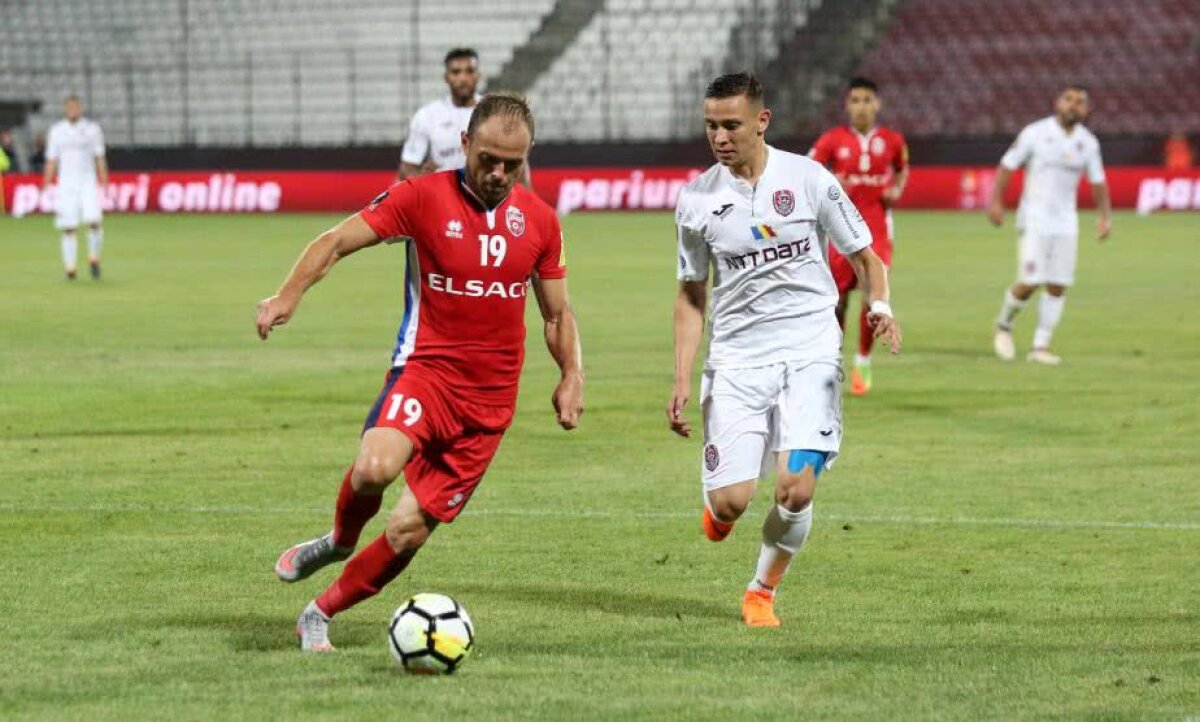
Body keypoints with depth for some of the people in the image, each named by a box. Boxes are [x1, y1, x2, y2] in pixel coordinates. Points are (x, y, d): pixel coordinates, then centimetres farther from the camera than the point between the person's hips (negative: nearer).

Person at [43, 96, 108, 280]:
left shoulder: (92, 129, 4)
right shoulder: (56, 131, 8)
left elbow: (100, 159, 4)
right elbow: (51, 161, 9)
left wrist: (104, 184, -3)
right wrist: (46, 187, 3)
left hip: (88, 182, -1)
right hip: (65, 183, 1)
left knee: (94, 220, -18)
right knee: (68, 227, -3)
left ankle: (94, 258, 2)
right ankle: (70, 267, 3)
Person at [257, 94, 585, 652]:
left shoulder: (538, 220, 7)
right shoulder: (423, 197, -4)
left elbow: (558, 314, 19)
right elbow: (337, 241, -3)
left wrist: (572, 376, 4)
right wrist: (289, 295, -18)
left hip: (489, 402, 3)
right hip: (425, 369, -3)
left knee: (409, 531, -3)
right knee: (376, 467, -33)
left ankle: (320, 615, 19)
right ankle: (341, 540, 1)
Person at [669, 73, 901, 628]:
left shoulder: (809, 179, -2)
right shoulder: (697, 199, 3)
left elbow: (864, 256, 7)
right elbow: (691, 295, 11)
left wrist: (880, 306, -13)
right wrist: (682, 380, 3)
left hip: (809, 352, -1)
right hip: (736, 357, 1)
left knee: (796, 489, -15)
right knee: (731, 498, -10)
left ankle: (763, 592, 12)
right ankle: (718, 511, 29)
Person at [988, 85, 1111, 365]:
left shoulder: (1088, 142, 6)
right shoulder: (1035, 133, -6)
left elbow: (1098, 182, 13)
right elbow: (1008, 165, -4)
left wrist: (1105, 215, 2)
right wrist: (995, 200, -12)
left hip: (1066, 221, 4)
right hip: (1035, 218, -4)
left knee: (1058, 286, -1)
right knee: (1030, 283, -12)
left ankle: (1040, 346, 6)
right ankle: (1003, 326, 14)